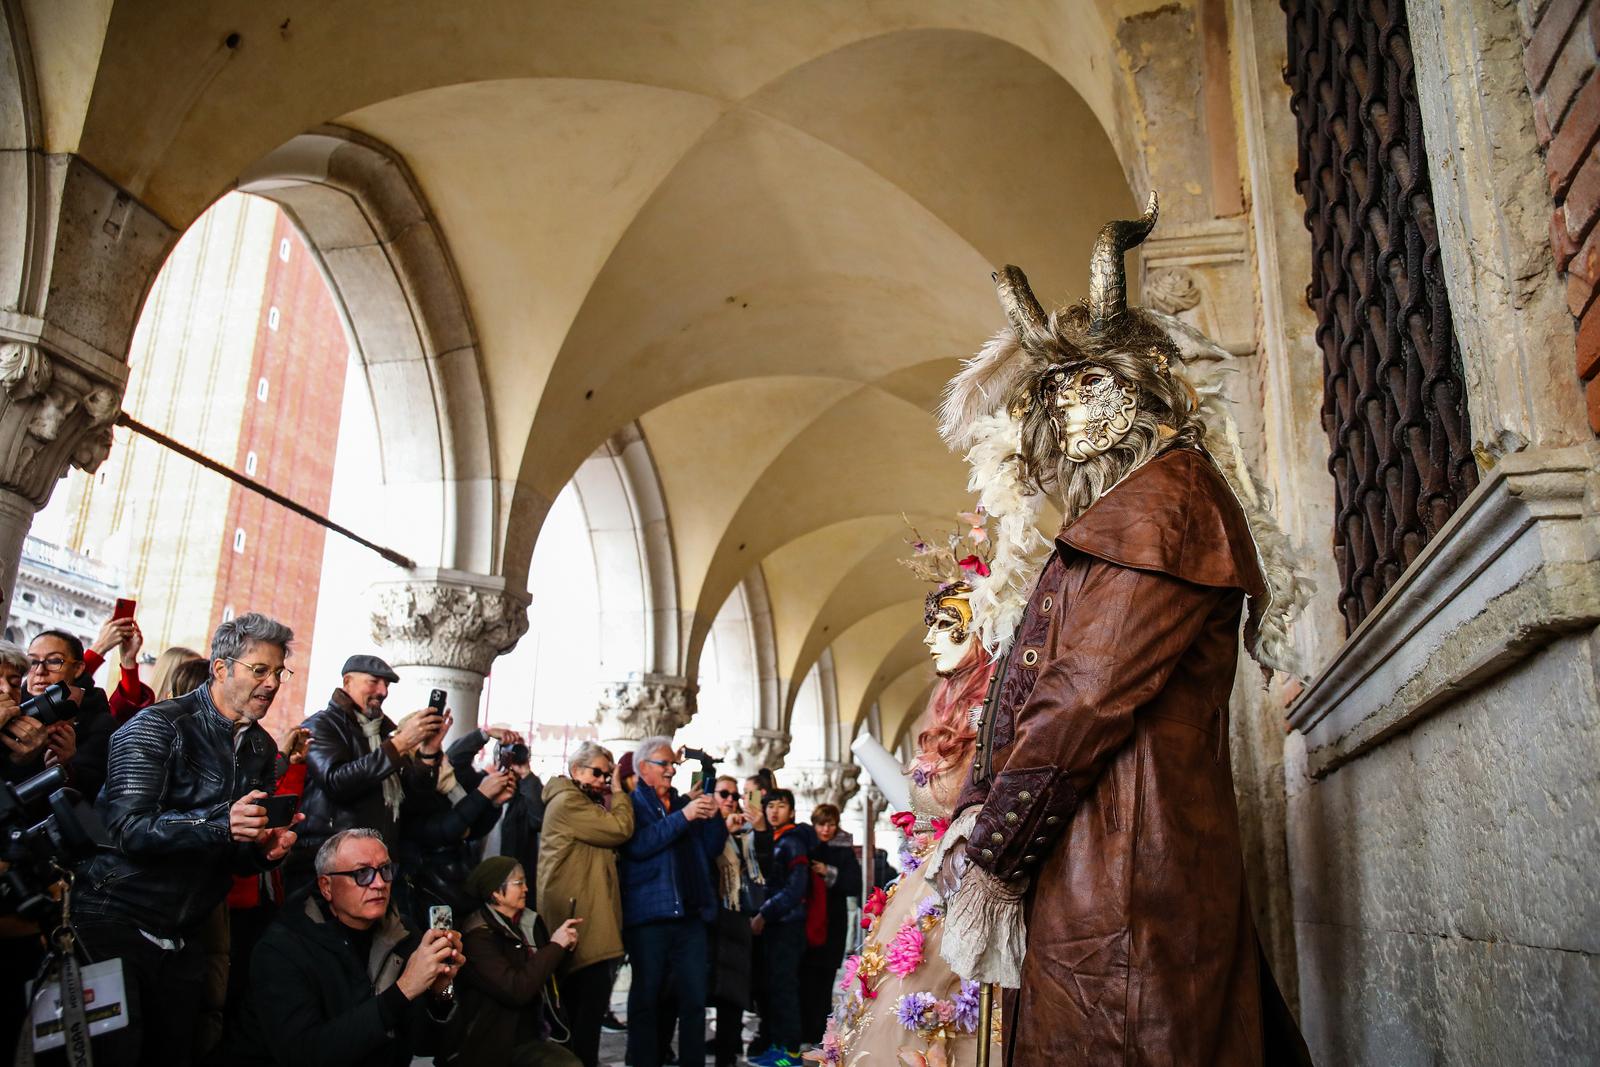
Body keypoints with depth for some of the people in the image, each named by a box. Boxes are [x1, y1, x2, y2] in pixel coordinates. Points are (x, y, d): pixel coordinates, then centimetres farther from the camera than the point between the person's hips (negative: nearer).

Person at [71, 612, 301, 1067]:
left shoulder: (262, 748, 10)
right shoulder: (159, 726, -11)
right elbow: (129, 829, -21)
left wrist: (266, 849, -8)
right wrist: (221, 823, -34)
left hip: (183, 938, 6)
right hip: (117, 922, -6)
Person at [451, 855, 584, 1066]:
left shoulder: (530, 922, 6)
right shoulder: (478, 935, -14)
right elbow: (515, 990, -25)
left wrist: (566, 948, 1)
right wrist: (555, 946, -18)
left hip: (529, 1036, 6)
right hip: (487, 1047, -6)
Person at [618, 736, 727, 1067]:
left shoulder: (684, 802, 17)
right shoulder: (631, 804, 1)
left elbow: (710, 849, 15)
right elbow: (637, 845, -17)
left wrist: (714, 818, -3)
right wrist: (683, 817, -19)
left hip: (690, 914, 5)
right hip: (649, 915, -5)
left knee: (694, 996, 6)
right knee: (647, 997, 3)